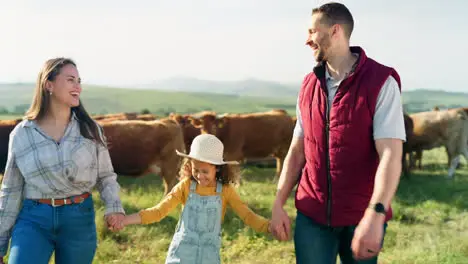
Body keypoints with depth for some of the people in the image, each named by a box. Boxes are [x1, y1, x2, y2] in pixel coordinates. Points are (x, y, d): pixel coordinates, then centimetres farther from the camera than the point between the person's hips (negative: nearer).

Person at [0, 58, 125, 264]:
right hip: (34, 219, -1)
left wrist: (114, 207, -13)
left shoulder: (90, 129, 2)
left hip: (79, 219, 1)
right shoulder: (22, 133, 0)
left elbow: (106, 176, 8)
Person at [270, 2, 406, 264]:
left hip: (361, 217, -3)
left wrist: (375, 215, -30)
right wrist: (278, 205, 4)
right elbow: (297, 151, 11)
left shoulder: (381, 82, -11)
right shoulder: (309, 86, 6)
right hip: (312, 214, 4)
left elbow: (391, 156, -19)